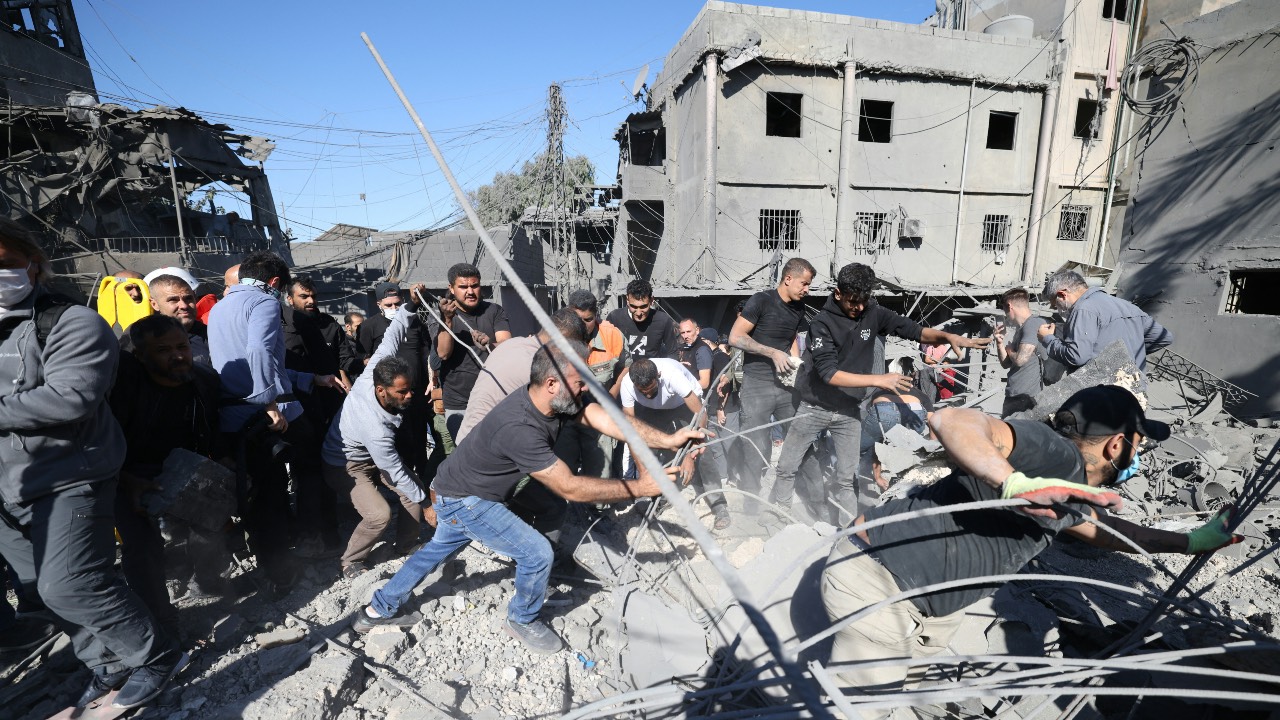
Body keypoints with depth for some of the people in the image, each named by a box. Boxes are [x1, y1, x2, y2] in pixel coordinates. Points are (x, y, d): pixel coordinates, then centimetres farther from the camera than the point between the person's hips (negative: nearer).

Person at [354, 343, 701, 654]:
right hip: (464, 501, -9)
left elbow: (606, 418, -18)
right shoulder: (519, 427, -39)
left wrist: (666, 440, -25)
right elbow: (569, 488, -37)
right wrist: (638, 488, -34)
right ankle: (523, 620, 21)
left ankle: (380, 610, 48)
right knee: (538, 553, -7)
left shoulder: (553, 402, -14)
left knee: (439, 548, 28)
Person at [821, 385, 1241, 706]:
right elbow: (950, 421, -36)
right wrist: (1016, 485, -48)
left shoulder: (1069, 496, 14)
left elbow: (1106, 529, 37)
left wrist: (1193, 542, 45)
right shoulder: (1058, 453, -18)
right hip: (876, 582, -10)